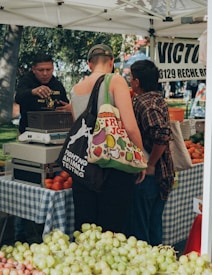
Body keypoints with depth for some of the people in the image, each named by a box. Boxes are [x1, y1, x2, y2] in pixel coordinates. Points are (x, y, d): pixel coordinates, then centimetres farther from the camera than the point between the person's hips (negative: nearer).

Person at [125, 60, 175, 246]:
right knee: (154, 225, 19)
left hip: (147, 175, -9)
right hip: (163, 174, 9)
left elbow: (162, 134, -31)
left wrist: (150, 164, -21)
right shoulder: (159, 99, 10)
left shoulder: (144, 103, -18)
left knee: (137, 230, 3)